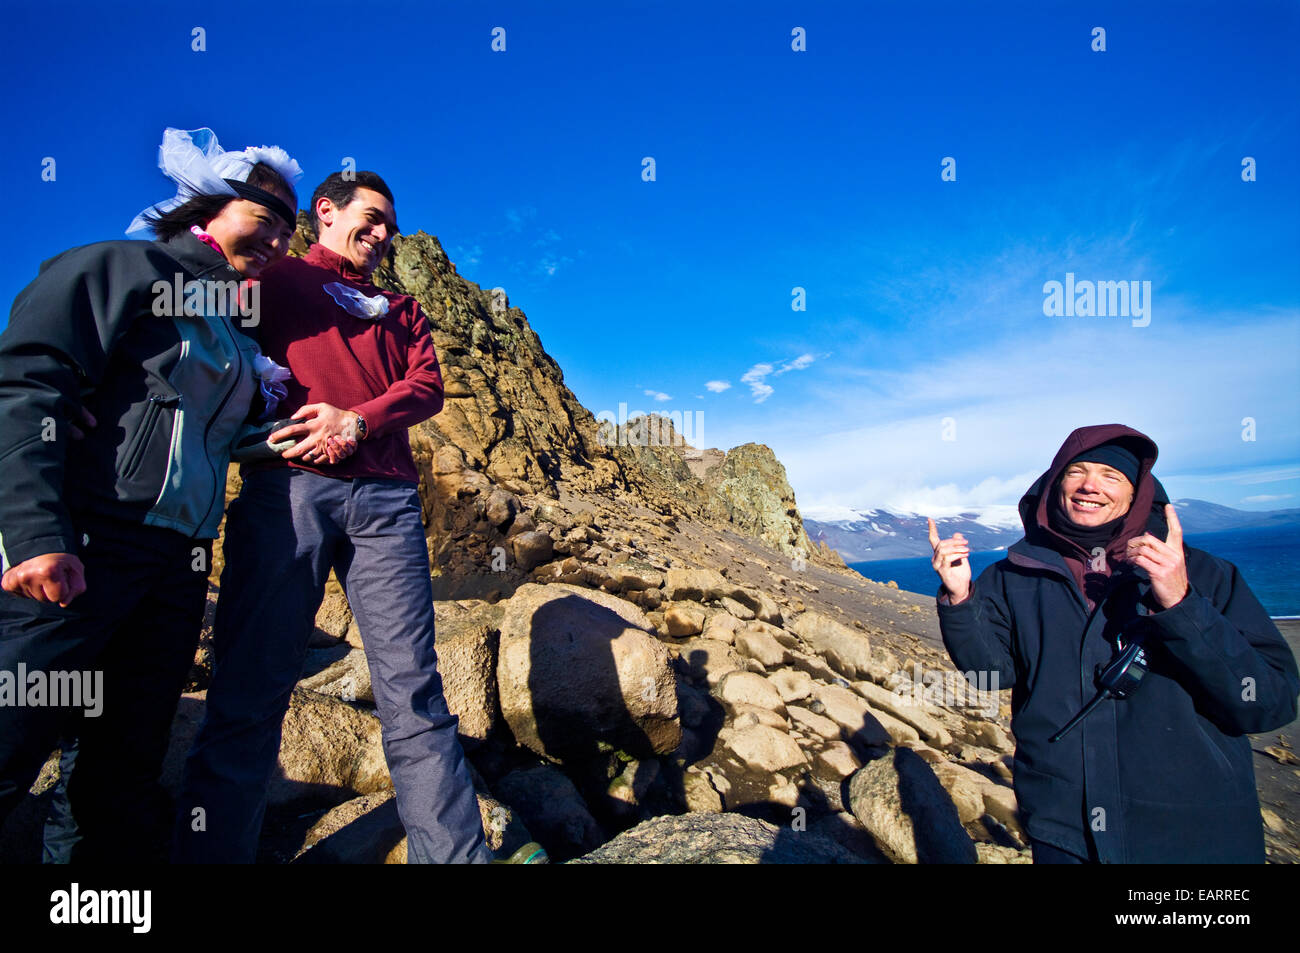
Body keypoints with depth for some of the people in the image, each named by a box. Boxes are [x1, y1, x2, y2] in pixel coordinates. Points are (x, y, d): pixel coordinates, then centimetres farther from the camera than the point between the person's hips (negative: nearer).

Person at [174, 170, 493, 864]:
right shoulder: (272, 275, 22)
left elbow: (428, 384, 12)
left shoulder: (399, 307, 29)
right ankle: (213, 850, 9)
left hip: (385, 494, 2)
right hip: (289, 486, -2)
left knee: (413, 689, -4)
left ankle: (456, 854, -1)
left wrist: (359, 421, -4)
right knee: (251, 688, -3)